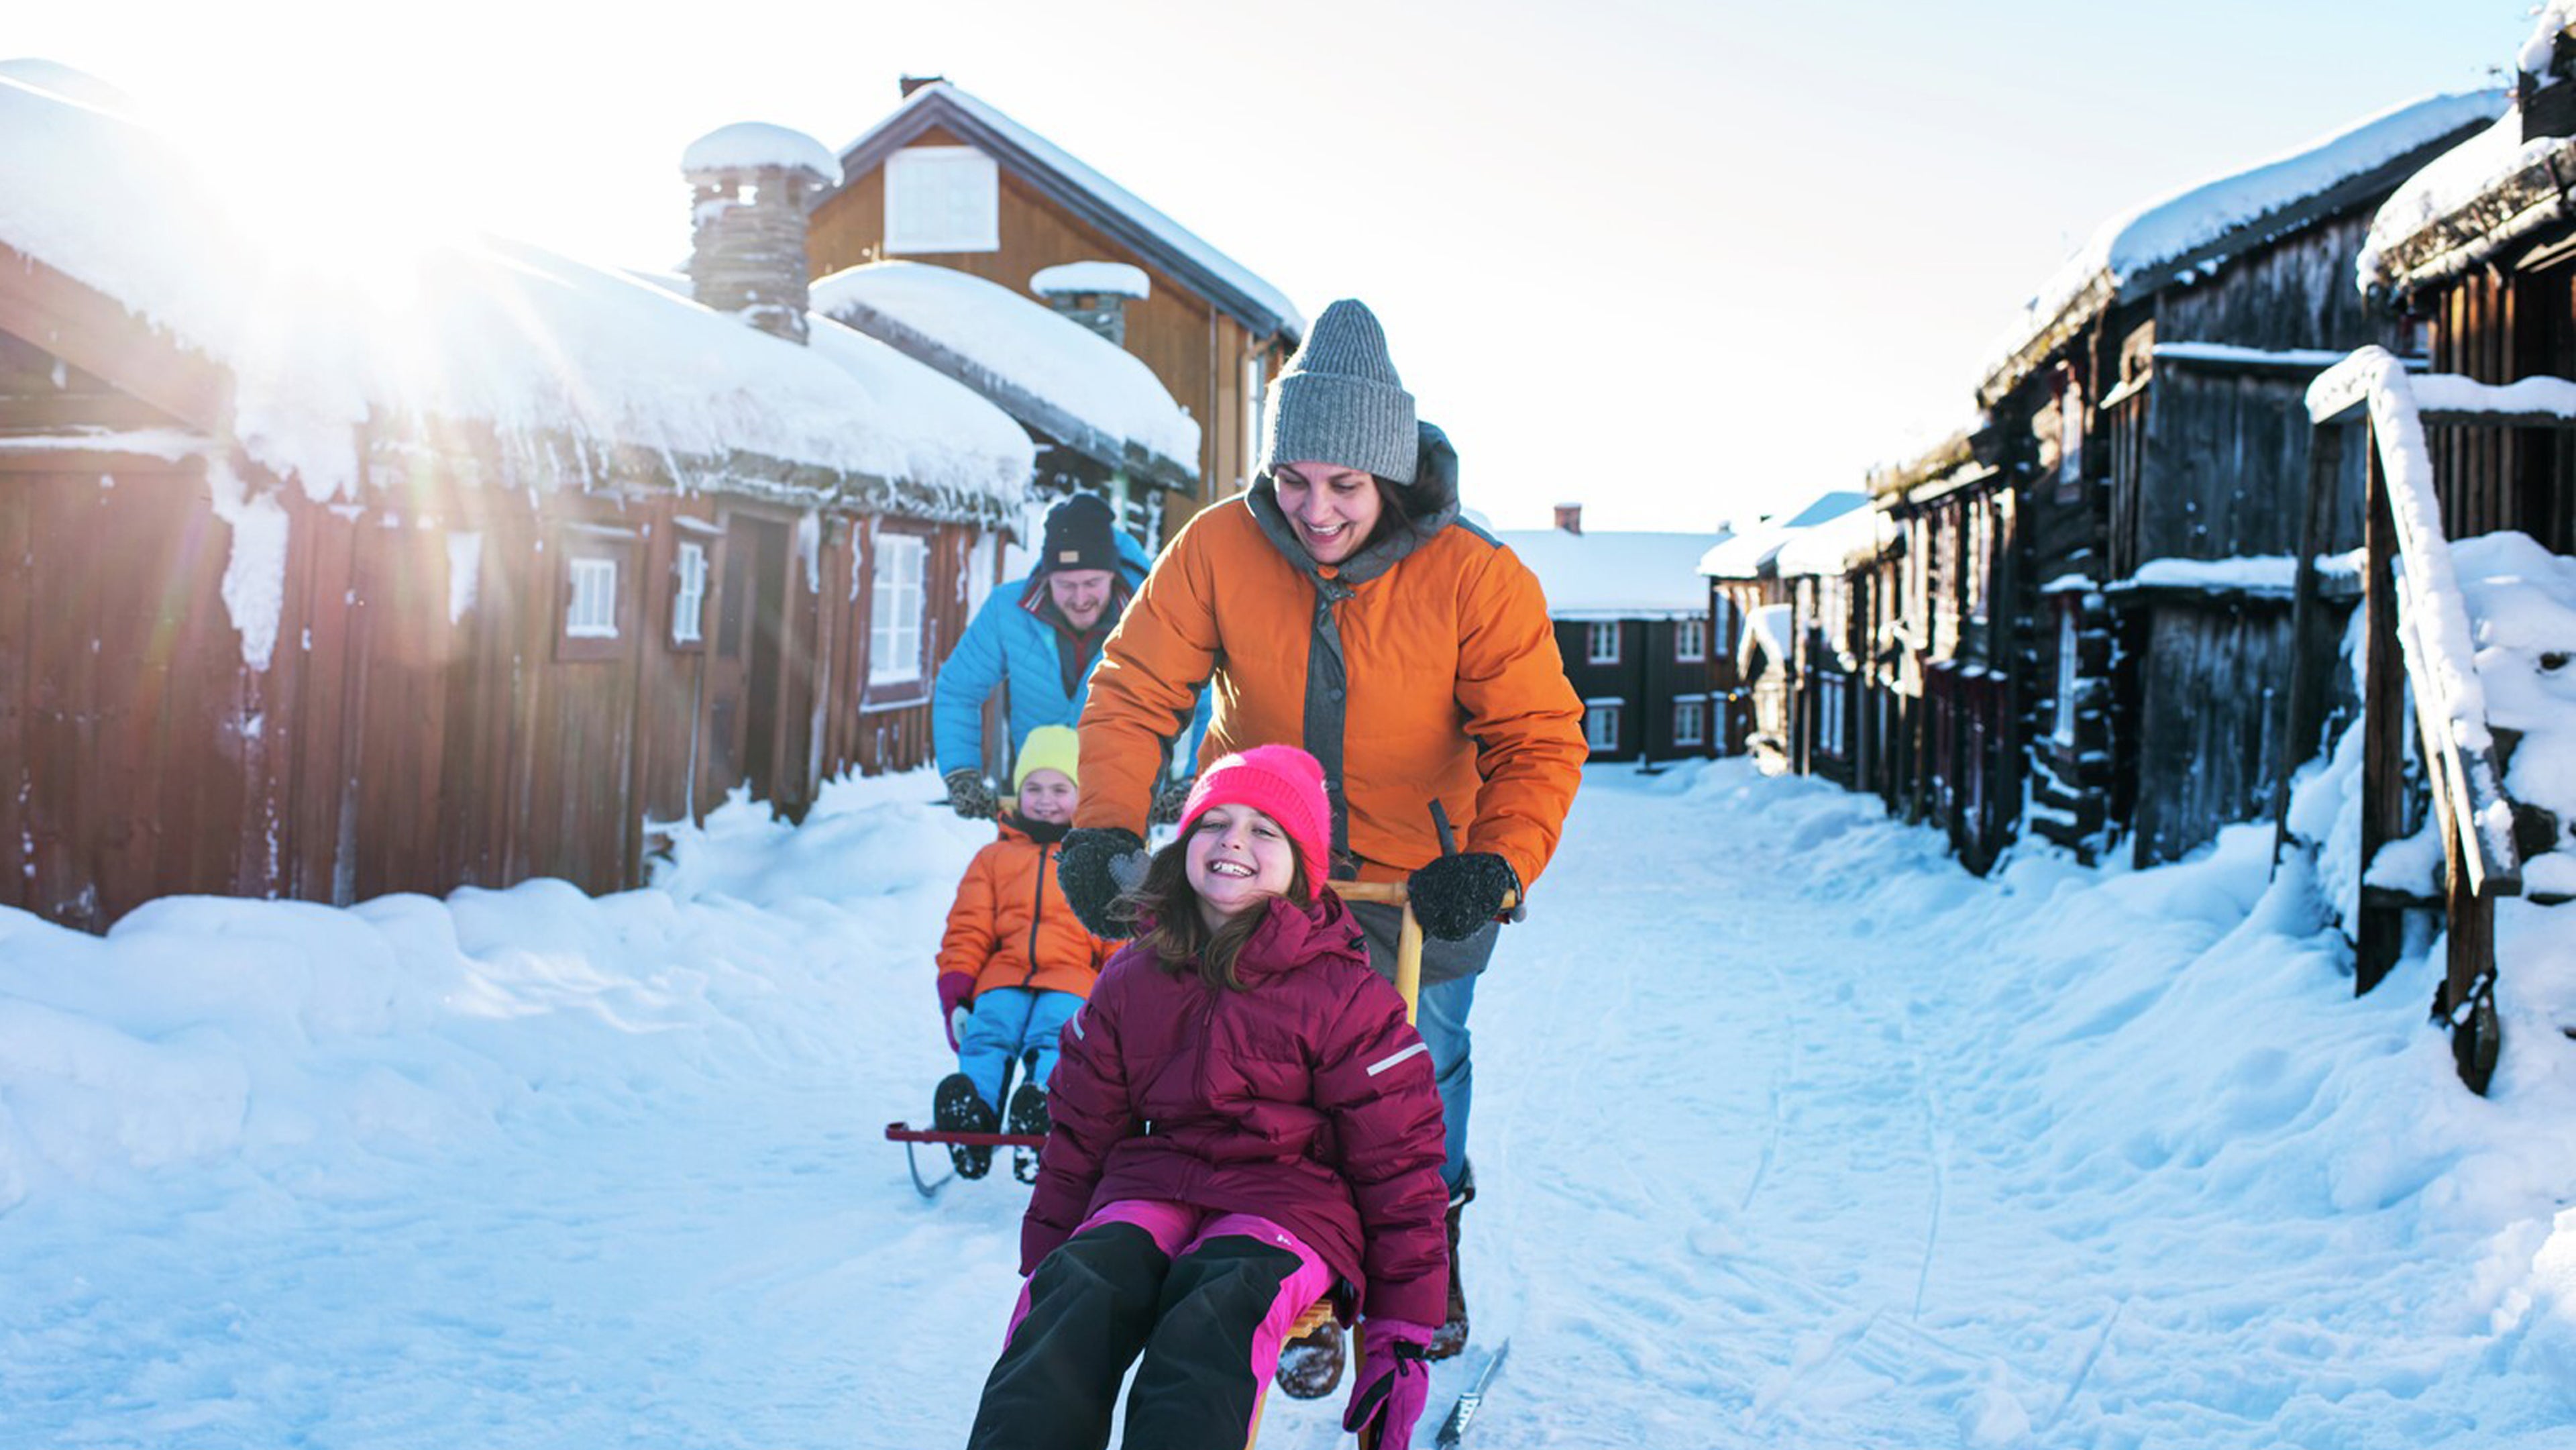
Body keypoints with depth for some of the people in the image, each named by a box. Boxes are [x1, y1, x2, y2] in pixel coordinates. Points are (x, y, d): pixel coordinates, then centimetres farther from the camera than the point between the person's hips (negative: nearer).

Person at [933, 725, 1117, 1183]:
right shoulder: (993, 858, 28)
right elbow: (966, 934, 21)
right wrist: (956, 995, 4)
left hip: (1072, 978, -2)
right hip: (1004, 976, 2)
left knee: (1053, 1035, -36)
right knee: (987, 1033, -32)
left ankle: (1042, 1107, -62)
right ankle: (973, 1108, -57)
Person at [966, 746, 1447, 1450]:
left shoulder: (1342, 994, -1)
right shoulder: (1131, 982, 12)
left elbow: (1397, 1162, 2)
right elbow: (1079, 1139, 20)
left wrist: (1402, 1335, 0)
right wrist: (1043, 1271, 16)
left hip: (1290, 1202, -3)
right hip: (1152, 1190, 3)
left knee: (1216, 1314, -36)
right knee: (1075, 1293, -29)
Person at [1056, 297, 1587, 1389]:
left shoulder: (1475, 579, -22)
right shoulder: (1218, 549, -19)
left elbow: (1540, 741, -20)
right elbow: (1134, 690, -14)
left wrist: (1500, 862, -36)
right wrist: (1107, 824, -27)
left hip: (1419, 882, 0)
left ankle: (1428, 1250, 42)